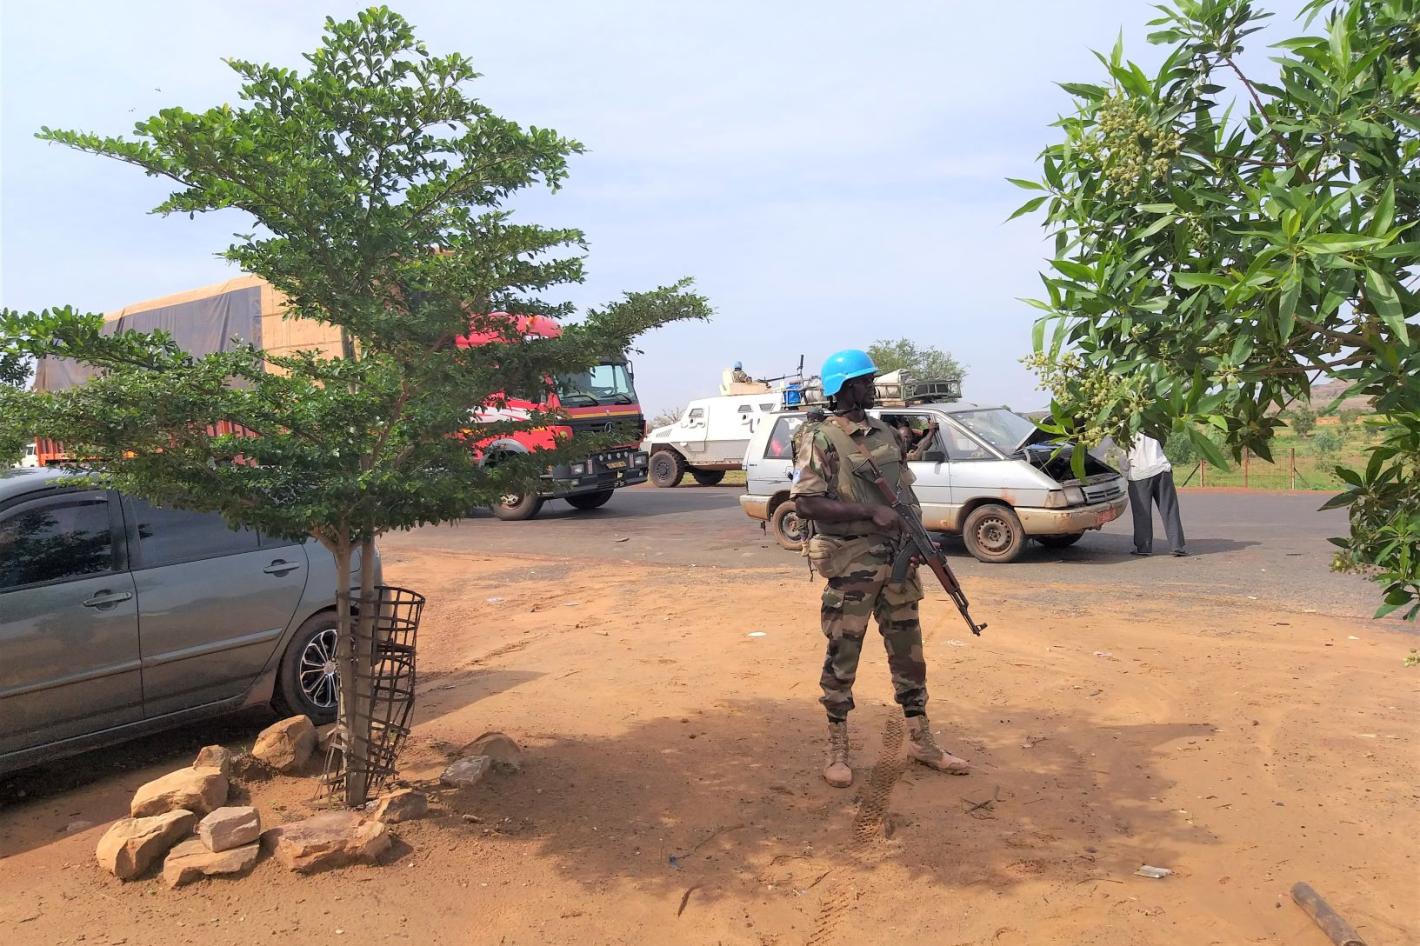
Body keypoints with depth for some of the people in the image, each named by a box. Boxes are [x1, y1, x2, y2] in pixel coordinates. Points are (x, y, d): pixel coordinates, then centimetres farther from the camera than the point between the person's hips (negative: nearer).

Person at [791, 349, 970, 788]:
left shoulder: (886, 434, 10)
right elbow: (805, 503, -19)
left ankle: (921, 741, 27)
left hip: (897, 559, 7)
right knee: (843, 656, 3)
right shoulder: (822, 441, -10)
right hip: (851, 565, -6)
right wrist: (870, 512, -21)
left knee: (908, 651, 13)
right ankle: (838, 750, 17)